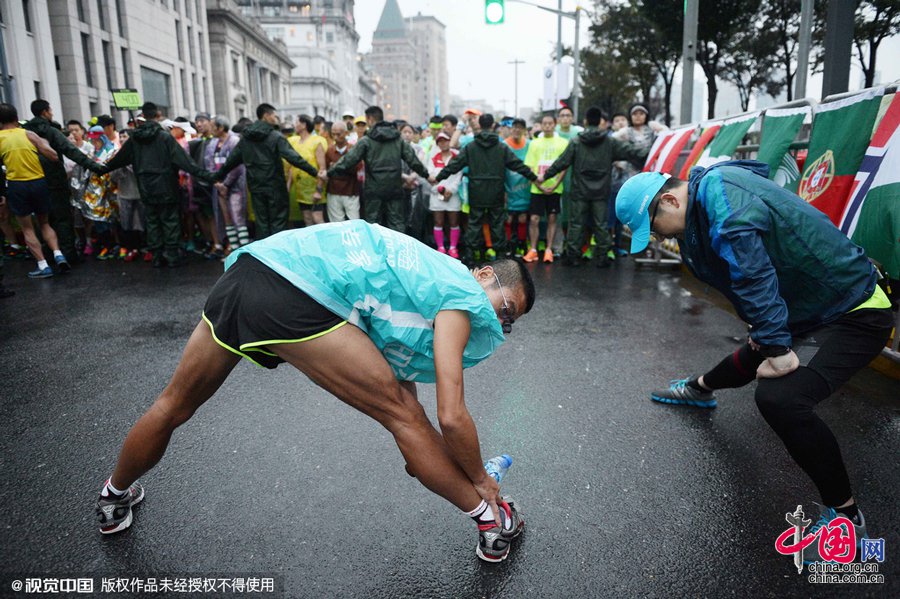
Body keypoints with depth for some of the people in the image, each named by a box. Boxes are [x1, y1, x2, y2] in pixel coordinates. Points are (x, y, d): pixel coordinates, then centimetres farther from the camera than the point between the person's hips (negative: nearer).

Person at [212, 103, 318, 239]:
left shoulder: (245, 138, 8)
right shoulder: (275, 136, -9)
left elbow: (231, 160, 13)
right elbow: (293, 158, -19)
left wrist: (219, 177, 25)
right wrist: (314, 172, -20)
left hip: (255, 187, 5)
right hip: (275, 187, -5)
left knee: (261, 223, 11)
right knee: (278, 223, 2)